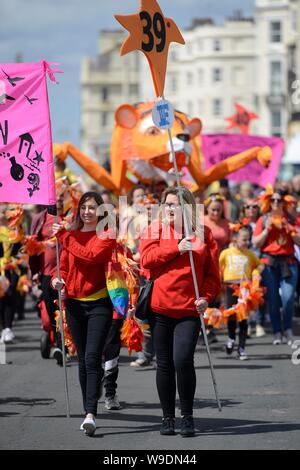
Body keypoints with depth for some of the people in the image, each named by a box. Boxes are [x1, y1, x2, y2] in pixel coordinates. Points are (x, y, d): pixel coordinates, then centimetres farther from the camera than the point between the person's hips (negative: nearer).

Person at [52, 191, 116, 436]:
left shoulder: (107, 235, -3)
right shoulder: (71, 234, 12)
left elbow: (91, 255, -19)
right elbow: (64, 266, 18)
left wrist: (64, 237, -14)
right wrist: (58, 280, -3)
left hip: (99, 303, -5)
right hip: (74, 303, 5)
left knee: (92, 358, -15)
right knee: (83, 360, 9)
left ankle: (91, 414, -21)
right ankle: (89, 412, 15)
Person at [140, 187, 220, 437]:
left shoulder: (203, 233, 6)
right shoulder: (156, 229, 7)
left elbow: (212, 272, 4)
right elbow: (146, 259, -7)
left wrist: (206, 297, -11)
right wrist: (177, 249, -13)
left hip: (189, 310, -2)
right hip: (160, 308, 2)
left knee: (183, 360, -15)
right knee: (165, 364, 7)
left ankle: (187, 416, -1)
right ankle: (168, 417, 18)